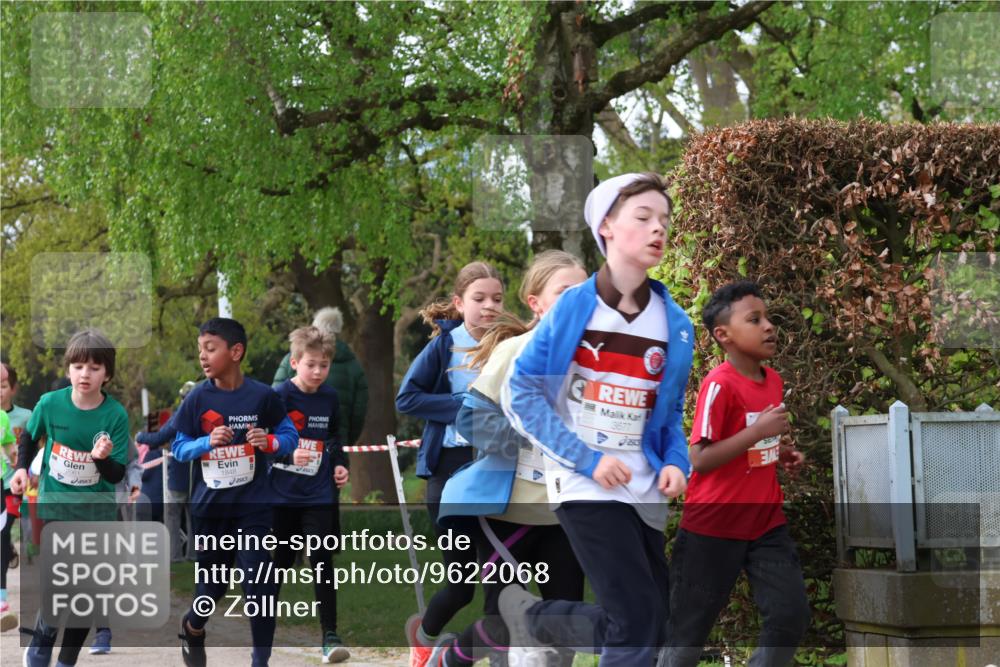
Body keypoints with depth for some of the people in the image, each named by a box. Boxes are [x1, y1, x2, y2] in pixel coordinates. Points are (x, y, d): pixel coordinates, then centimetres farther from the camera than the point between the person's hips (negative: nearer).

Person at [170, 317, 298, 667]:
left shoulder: (262, 395, -8)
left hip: (252, 505, -1)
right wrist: (208, 441, -18)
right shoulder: (197, 398, -5)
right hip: (209, 505, 1)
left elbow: (290, 435, 1)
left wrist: (269, 441, -20)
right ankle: (192, 628, 45)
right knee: (211, 583, 14)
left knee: (259, 586, -8)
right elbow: (179, 447, 0)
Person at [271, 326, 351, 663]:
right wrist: (289, 454, -30)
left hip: (319, 495, 2)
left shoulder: (329, 397, 4)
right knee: (280, 560, 11)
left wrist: (340, 464, 7)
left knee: (322, 560, -7)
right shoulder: (280, 395, -10)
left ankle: (330, 635, -7)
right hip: (283, 494, -2)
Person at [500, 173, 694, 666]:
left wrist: (676, 462, -5)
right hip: (584, 484, -5)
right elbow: (520, 391, -6)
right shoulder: (572, 307, -7)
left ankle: (529, 616, 29)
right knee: (640, 623, -15)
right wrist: (585, 458, -14)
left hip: (645, 491, 5)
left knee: (646, 623, 8)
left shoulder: (675, 324, 4)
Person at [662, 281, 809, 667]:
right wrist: (759, 431, -26)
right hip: (713, 526, -7)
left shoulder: (774, 381, 7)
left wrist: (783, 454, 3)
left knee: (792, 614, -1)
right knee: (690, 627, 3)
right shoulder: (719, 385, -18)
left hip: (766, 522, 7)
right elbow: (700, 460, -22)